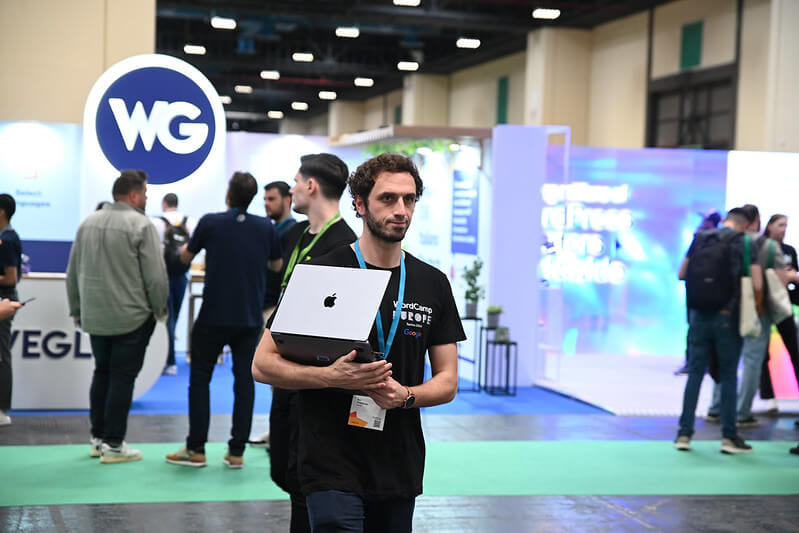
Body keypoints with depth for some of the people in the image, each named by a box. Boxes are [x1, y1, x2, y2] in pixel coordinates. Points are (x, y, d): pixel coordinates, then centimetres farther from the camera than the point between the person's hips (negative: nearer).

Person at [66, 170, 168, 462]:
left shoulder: (88, 223, 6)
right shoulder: (141, 225, -13)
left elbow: (72, 273, 11)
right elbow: (156, 276, -14)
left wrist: (77, 310, 20)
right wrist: (160, 308, 2)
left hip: (95, 317, 6)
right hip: (131, 317, -6)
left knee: (102, 372, 18)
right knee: (122, 377, 1)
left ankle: (98, 437, 23)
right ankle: (113, 444, 5)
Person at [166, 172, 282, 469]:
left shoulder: (210, 223, -7)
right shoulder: (265, 228, 0)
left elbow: (185, 258, 7)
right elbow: (276, 265, 15)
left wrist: (192, 241, 28)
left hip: (214, 316, -2)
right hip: (250, 318, 2)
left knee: (200, 378, 8)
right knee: (245, 381, 6)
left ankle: (196, 449, 8)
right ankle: (237, 451, 5)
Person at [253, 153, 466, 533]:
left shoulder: (433, 284, 7)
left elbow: (447, 382, 10)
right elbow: (263, 365, -4)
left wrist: (406, 395, -12)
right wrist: (332, 377, -21)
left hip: (400, 469, 5)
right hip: (332, 467, -4)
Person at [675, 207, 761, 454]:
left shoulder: (700, 238, 5)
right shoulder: (746, 244, -4)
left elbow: (682, 274, 10)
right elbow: (757, 285, -11)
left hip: (699, 315, 3)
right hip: (727, 318, -3)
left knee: (695, 373, 9)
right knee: (728, 376, 7)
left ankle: (684, 433, 10)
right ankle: (729, 436, 10)